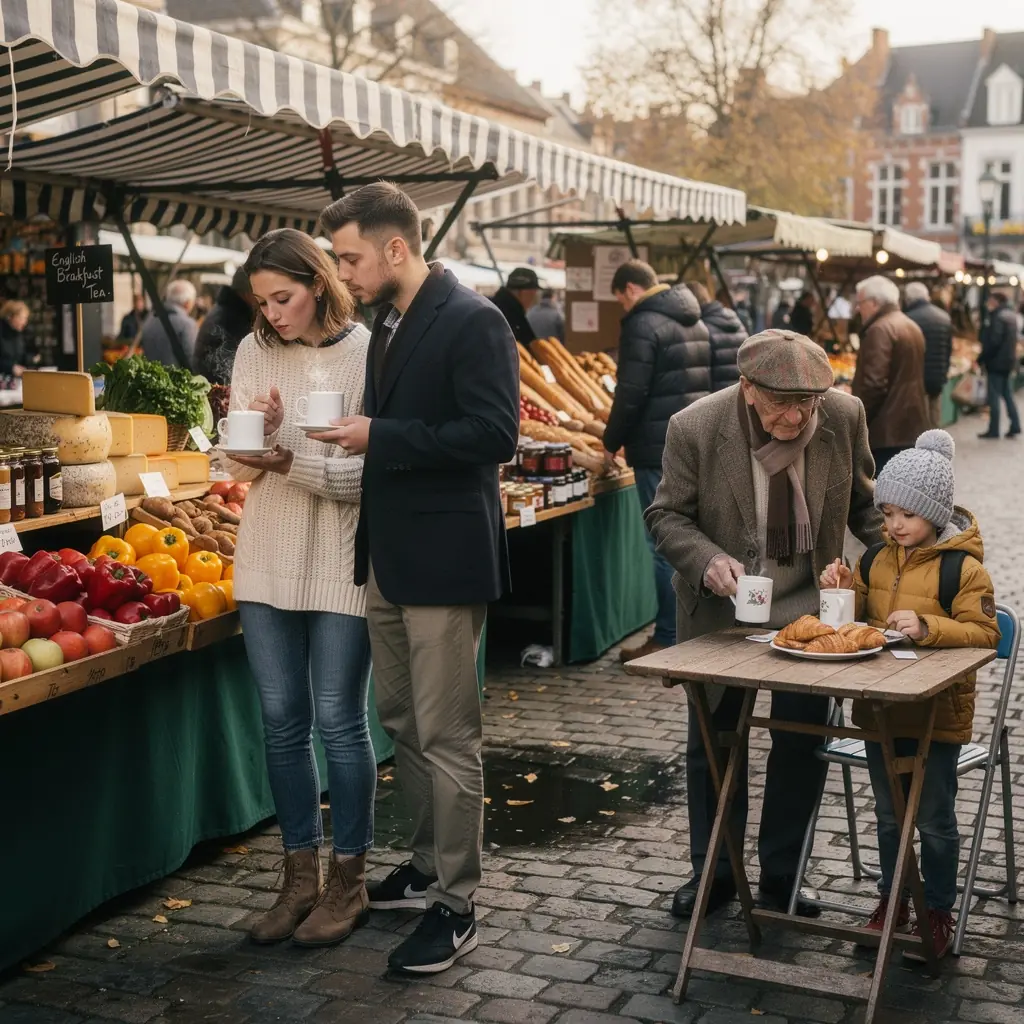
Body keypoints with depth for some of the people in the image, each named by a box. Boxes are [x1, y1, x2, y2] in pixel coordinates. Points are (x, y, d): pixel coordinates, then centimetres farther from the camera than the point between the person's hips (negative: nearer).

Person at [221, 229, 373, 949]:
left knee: (339, 721, 2)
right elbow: (243, 469, 6)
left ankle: (348, 881, 17)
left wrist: (293, 462, -23)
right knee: (282, 721, 10)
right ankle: (301, 877, 22)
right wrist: (254, 437, -15)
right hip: (268, 559, 5)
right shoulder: (255, 354, 5)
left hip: (341, 559, -4)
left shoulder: (367, 353, -9)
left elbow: (367, 471, -12)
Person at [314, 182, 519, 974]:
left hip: (443, 558, -9)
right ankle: (429, 865, 34)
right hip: (388, 554, 9)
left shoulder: (471, 321, -14)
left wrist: (381, 436, -22)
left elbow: (495, 434, -22)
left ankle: (456, 907, 9)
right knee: (403, 723, 18)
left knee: (446, 736, -2)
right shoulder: (388, 323, 13)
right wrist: (353, 432, 1)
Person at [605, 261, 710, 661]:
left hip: (660, 450, -9)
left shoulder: (643, 324, -11)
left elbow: (631, 393, -16)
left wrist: (612, 441, -4)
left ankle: (669, 639, -3)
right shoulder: (695, 322, 17)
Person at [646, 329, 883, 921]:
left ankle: (782, 877, 23)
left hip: (808, 607, 1)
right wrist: (708, 561, -28)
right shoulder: (695, 430, -22)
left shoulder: (845, 417, -15)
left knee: (803, 745, 4)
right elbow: (668, 516, -10)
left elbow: (864, 500, 2)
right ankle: (713, 873, 30)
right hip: (724, 607, -1)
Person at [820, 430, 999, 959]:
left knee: (934, 820, 7)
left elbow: (984, 633, -17)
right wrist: (843, 588, -7)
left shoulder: (962, 567, -13)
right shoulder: (877, 558, 4)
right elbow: (858, 616, 15)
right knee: (889, 813, 18)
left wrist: (927, 627, -30)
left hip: (936, 714, -5)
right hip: (881, 707, 6)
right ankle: (891, 898, 34)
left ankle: (938, 912, 22)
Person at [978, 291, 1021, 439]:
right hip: (1009, 361, 9)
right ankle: (1015, 426, 10)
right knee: (1008, 395, 14)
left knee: (994, 396, -3)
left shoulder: (998, 316, -17)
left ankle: (993, 430, -1)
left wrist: (982, 359, -13)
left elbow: (993, 342, -22)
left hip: (997, 362, -9)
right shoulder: (1011, 315, 12)